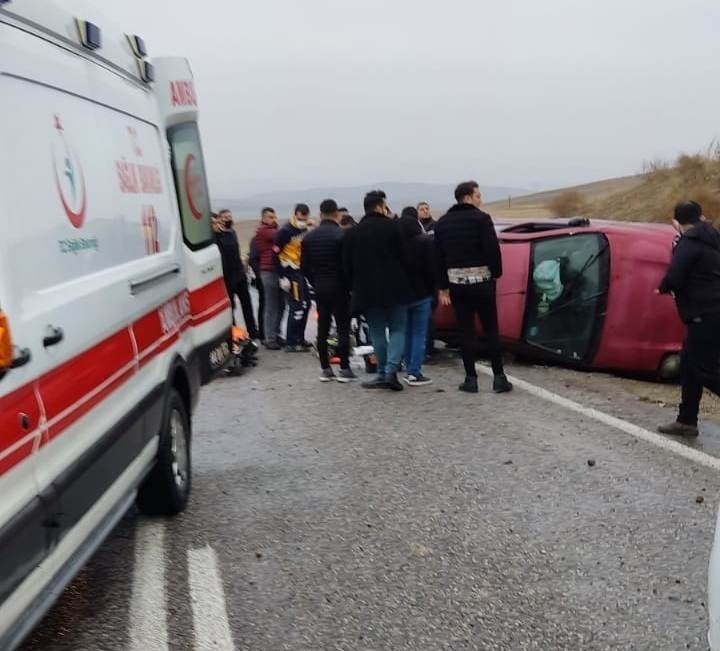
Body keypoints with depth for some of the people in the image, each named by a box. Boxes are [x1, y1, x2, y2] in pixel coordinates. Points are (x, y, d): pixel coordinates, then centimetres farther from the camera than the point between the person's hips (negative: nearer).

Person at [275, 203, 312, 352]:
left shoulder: (304, 230, 11)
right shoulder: (286, 231, -13)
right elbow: (276, 254, -15)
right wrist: (282, 277, -17)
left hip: (300, 272, 9)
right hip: (290, 272, -9)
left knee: (305, 305, 14)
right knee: (297, 307, -10)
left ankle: (299, 338, 26)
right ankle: (291, 343, -3)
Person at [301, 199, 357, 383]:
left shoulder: (309, 237, 5)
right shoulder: (341, 236, -12)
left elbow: (304, 266, 7)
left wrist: (315, 283, 16)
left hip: (319, 287, 5)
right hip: (339, 287, -5)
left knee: (322, 328, 9)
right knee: (343, 328, 0)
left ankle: (325, 369, 12)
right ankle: (344, 369, 0)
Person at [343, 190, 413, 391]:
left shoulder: (352, 233, 7)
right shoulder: (392, 227, -3)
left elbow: (347, 266, 7)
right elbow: (403, 258, -4)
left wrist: (355, 288, 13)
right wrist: (404, 283, 6)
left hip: (367, 291, 2)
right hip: (394, 289, -2)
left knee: (377, 332, 10)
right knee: (397, 329, 5)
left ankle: (383, 373, 10)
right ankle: (391, 371, -8)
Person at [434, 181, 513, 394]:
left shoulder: (442, 223, 10)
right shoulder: (481, 219, -6)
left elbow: (438, 257, 9)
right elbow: (493, 249, -13)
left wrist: (443, 287, 11)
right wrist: (496, 273, 2)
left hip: (456, 282, 4)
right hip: (481, 280, -3)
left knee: (466, 331, 6)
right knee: (491, 330, 3)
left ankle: (471, 378, 6)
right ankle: (499, 377, 3)